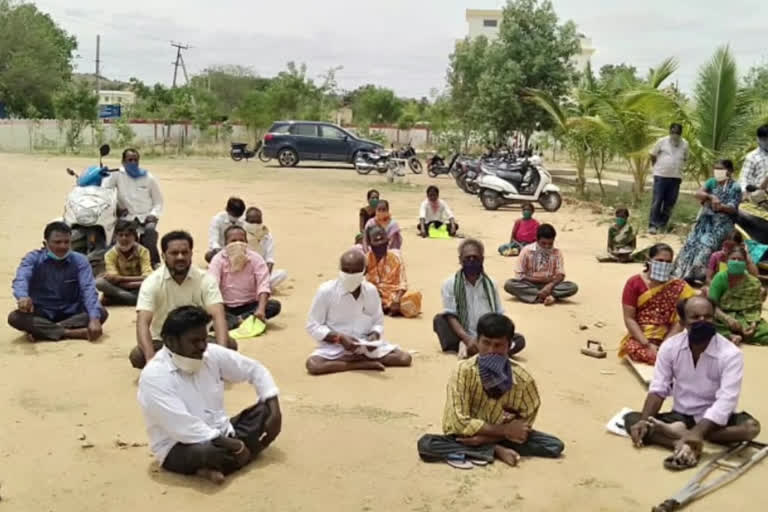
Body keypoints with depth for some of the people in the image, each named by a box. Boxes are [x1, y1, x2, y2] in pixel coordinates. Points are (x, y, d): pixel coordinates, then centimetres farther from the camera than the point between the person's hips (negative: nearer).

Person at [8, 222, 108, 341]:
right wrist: (23, 297, -52)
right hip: (41, 315, -1)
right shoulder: (33, 258, -7)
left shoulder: (79, 261, -6)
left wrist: (94, 319, -38)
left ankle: (41, 331, -26)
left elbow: (88, 289, -20)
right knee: (15, 317, -30)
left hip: (72, 314, 1)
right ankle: (71, 333, -32)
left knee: (101, 313, -26)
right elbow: (20, 280, -26)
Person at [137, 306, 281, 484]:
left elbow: (255, 370, 8)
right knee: (210, 452, -39)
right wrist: (234, 446, -27)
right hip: (179, 447, -8)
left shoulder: (212, 354, -2)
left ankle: (214, 467, -14)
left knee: (266, 410, -5)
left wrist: (275, 410, -6)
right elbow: (184, 428, -28)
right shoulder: (154, 376, -21)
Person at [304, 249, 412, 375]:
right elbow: (313, 326, -9)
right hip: (335, 347, -3)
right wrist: (340, 338, -21)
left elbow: (378, 322, 8)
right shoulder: (326, 291, -13)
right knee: (313, 365, -34)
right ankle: (367, 363, -23)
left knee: (405, 358, -14)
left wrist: (374, 336, -15)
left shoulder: (371, 291, -3)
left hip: (365, 345, 3)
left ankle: (355, 359, -11)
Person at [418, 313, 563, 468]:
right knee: (426, 444, -29)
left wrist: (485, 438, -24)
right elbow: (459, 422, -22)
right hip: (467, 436, -1)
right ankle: (496, 451, -20)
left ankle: (491, 447, -14)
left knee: (555, 446, -15)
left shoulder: (523, 379, -17)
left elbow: (524, 426, -11)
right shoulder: (464, 371, -22)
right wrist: (505, 430, -25)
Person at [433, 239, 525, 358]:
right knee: (439, 319, -24)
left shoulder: (490, 283, 13)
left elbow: (499, 315, 11)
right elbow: (450, 317, -7)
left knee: (519, 340, -25)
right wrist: (467, 339, -24)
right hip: (463, 337, -2)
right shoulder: (450, 284, 3)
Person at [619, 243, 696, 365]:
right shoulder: (634, 283, -1)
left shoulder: (678, 287, 3)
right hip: (640, 339, -2)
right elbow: (629, 318, -5)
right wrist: (648, 344, -15)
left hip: (668, 339, 2)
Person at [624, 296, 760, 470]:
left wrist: (698, 432, -42)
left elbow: (725, 401, -28)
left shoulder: (730, 354, -18)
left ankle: (679, 434, -33)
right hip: (680, 417, 3)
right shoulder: (670, 347, -7)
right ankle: (684, 444, -38)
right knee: (631, 419, -19)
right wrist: (644, 421, -25)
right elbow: (658, 389, -6)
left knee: (751, 427, -33)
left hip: (713, 420, -2)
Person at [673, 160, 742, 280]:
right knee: (692, 240, -14)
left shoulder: (735, 188, -2)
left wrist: (722, 206, -30)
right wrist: (710, 196, -23)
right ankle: (681, 270, -13)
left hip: (723, 221, -4)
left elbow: (733, 209, -10)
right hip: (707, 217, 4)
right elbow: (698, 194, -4)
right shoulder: (712, 182, 10)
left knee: (707, 243, -25)